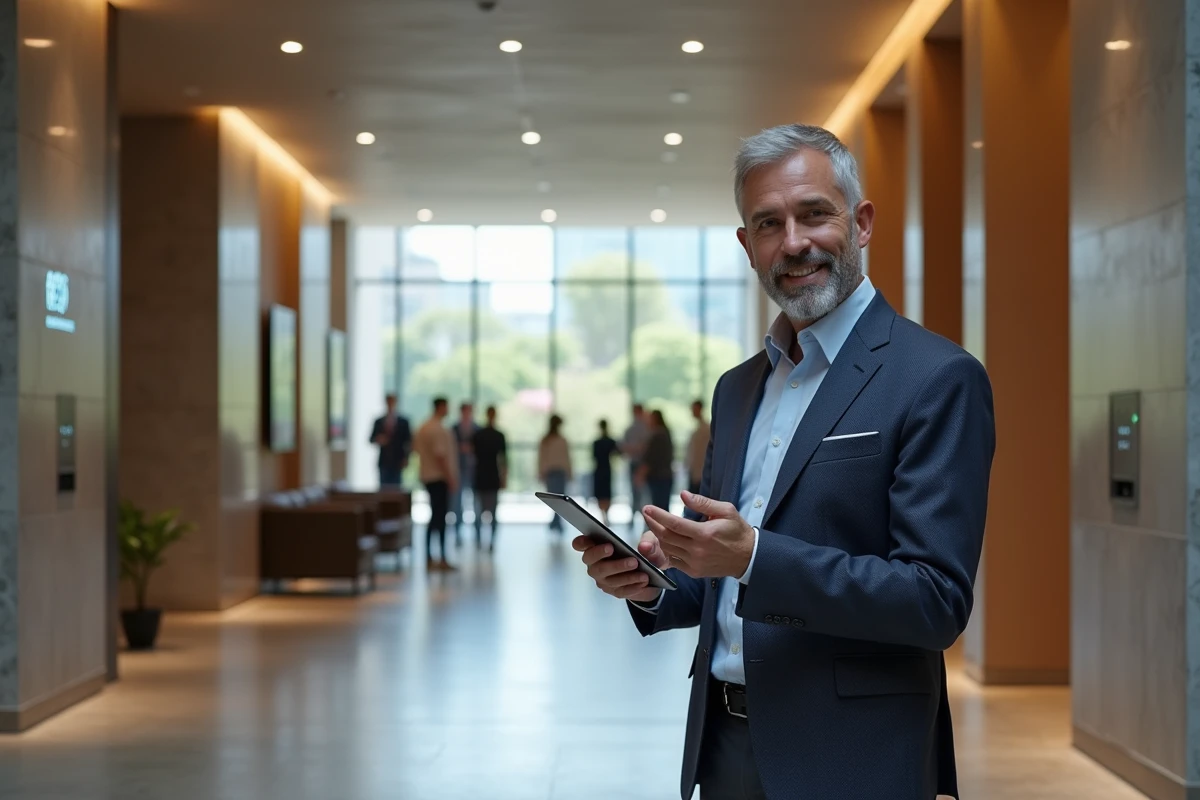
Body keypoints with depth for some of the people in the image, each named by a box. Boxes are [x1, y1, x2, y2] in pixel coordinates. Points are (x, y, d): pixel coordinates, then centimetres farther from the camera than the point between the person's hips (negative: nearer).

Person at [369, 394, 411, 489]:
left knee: (396, 488, -3)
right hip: (384, 462, 1)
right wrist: (378, 441, -12)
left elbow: (408, 441, 3)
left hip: (398, 462, -1)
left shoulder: (403, 422, 3)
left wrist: (406, 458, -4)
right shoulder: (378, 422, 8)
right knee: (383, 488, -3)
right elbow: (372, 439, 10)